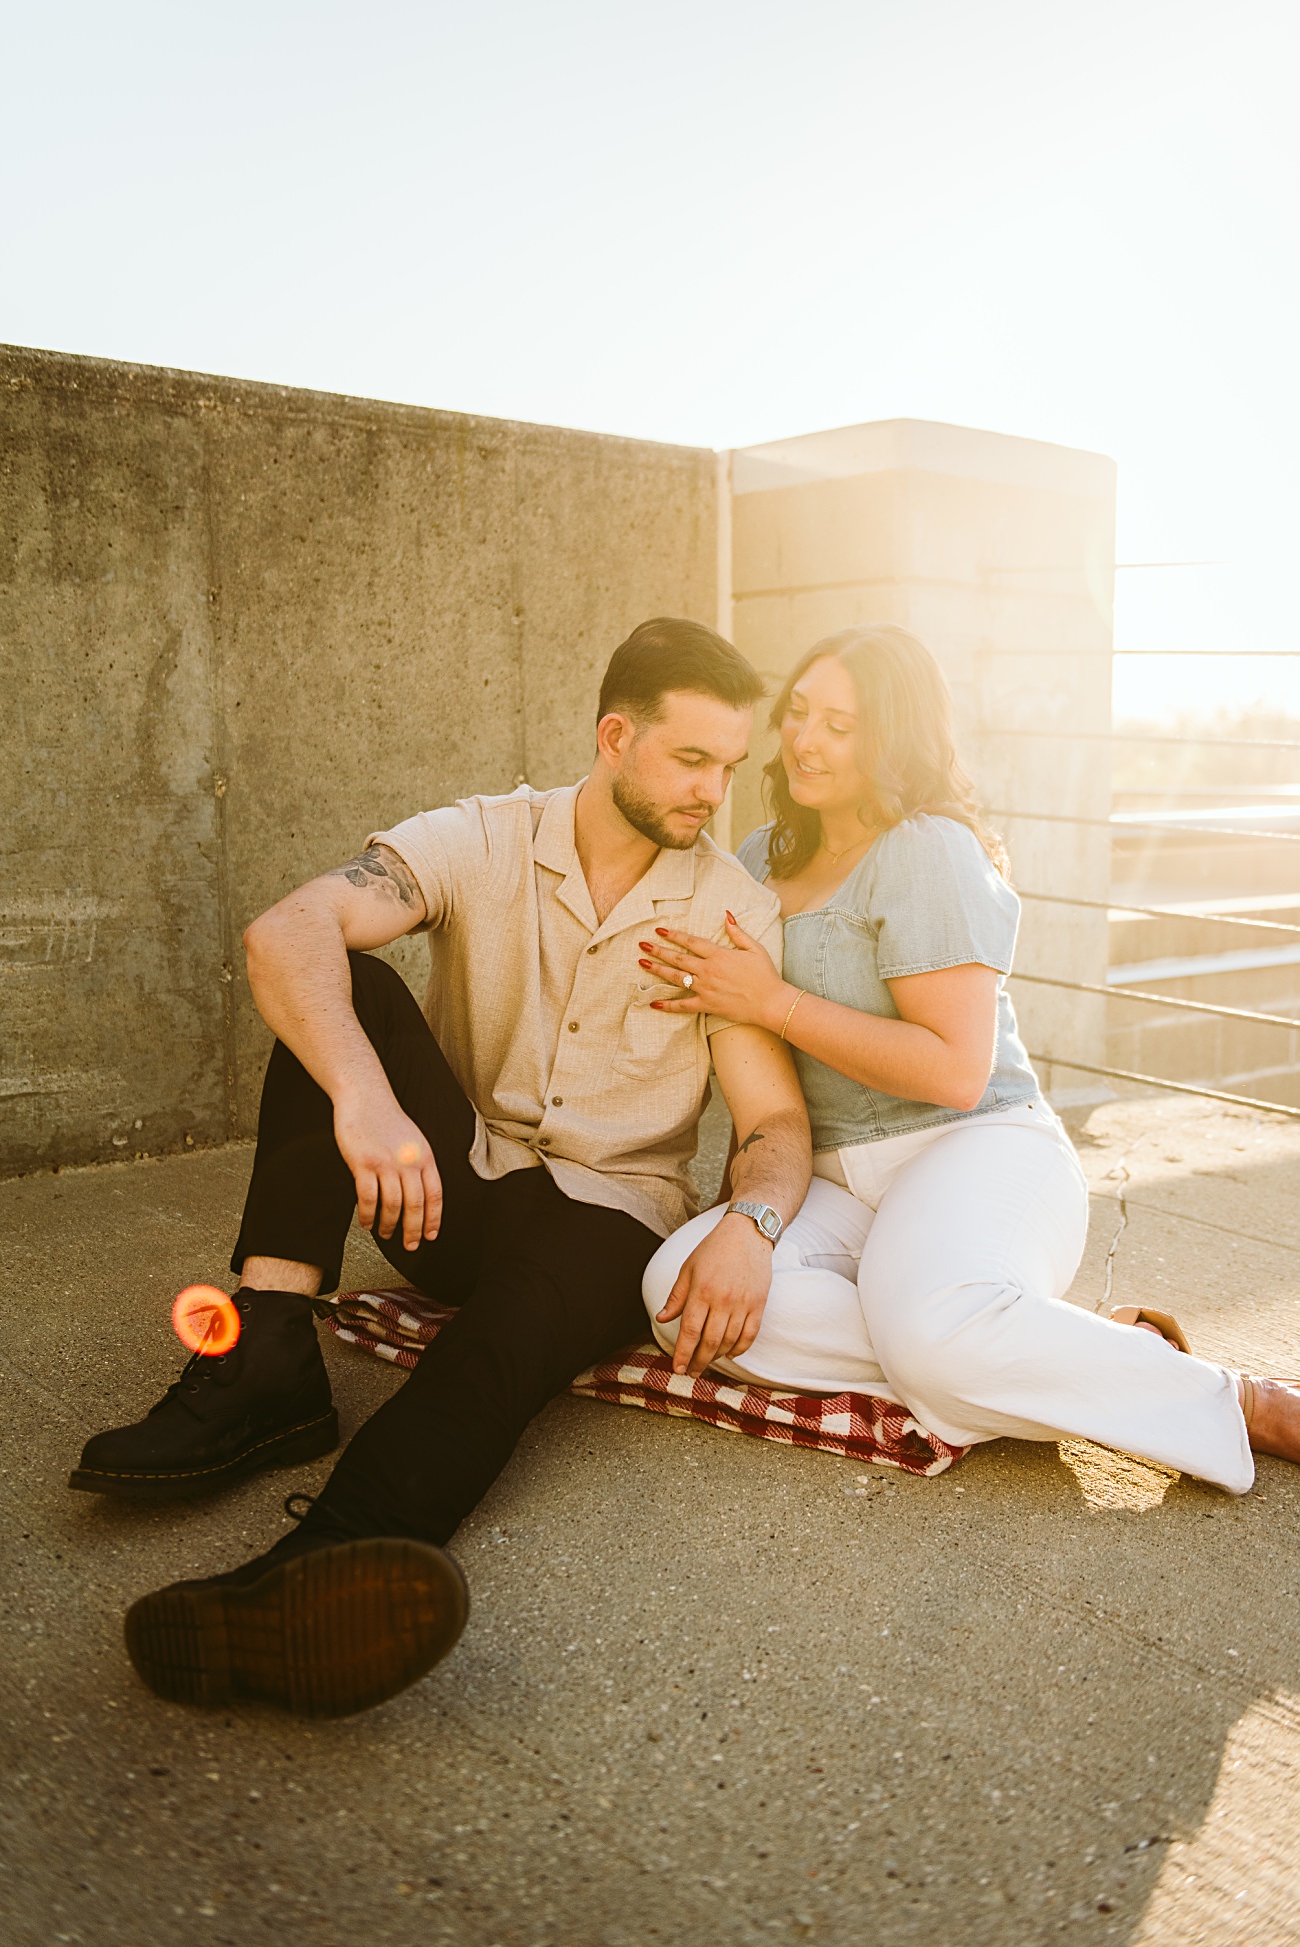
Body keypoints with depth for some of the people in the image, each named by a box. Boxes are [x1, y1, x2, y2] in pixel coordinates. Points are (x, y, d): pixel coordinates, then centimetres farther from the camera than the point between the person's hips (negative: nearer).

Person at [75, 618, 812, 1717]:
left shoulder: (737, 911, -3)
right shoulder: (483, 843, -6)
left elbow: (776, 1121, -7)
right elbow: (285, 933, -23)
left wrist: (750, 1223, -31)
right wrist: (363, 1092, -43)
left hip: (607, 1212, -1)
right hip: (449, 1185, 2)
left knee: (535, 1301, -37)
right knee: (342, 988, -22)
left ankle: (322, 1566, -64)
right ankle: (268, 1363, -30)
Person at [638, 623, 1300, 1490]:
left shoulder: (928, 850, -7)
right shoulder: (765, 856, 16)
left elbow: (957, 1071, -16)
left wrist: (772, 1001, -14)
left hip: (980, 1148, -6)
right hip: (839, 1183, 7)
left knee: (933, 1329, -41)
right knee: (681, 1287, -26)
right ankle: (1069, 1357, -21)